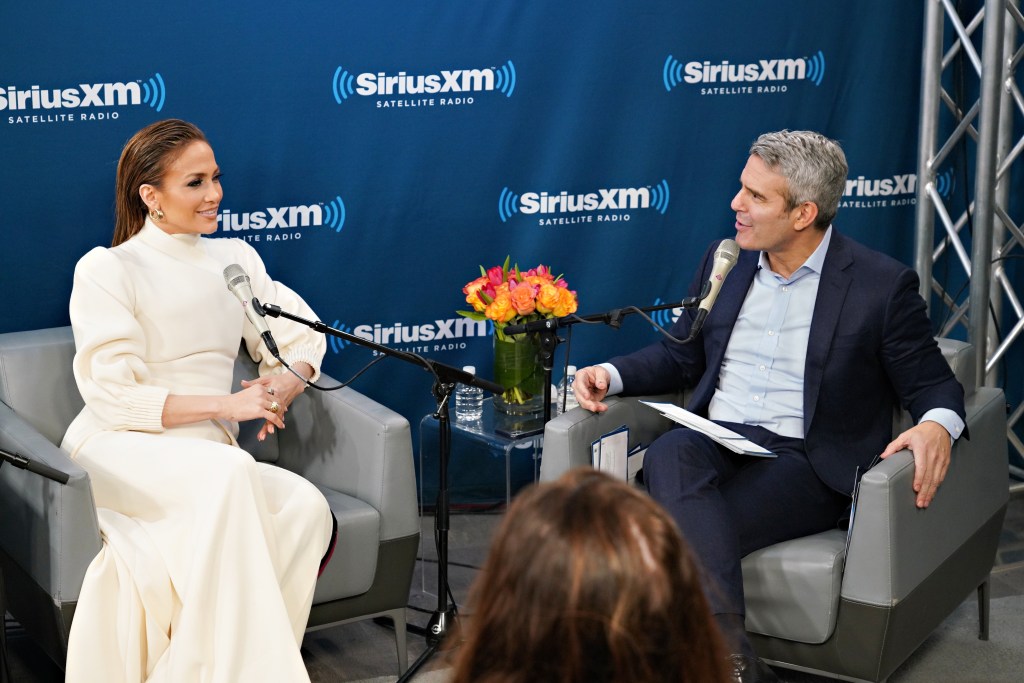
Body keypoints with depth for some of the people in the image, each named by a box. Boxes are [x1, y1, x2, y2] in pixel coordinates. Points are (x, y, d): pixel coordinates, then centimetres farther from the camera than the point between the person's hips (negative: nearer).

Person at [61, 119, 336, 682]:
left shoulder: (235, 259, 17)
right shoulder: (105, 270, 0)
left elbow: (302, 338, 16)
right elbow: (112, 396, -9)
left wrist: (282, 388, -8)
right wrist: (224, 405, -17)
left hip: (211, 454, 5)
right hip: (118, 450, -5)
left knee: (308, 507, -27)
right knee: (227, 472, -37)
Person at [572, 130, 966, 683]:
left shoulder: (882, 284, 0)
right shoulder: (724, 262, 14)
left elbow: (932, 383, 3)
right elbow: (680, 355, 24)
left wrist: (936, 426, -21)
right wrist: (610, 375, 6)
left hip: (805, 461, -4)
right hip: (715, 441, 4)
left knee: (685, 528, -33)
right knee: (669, 452, -35)